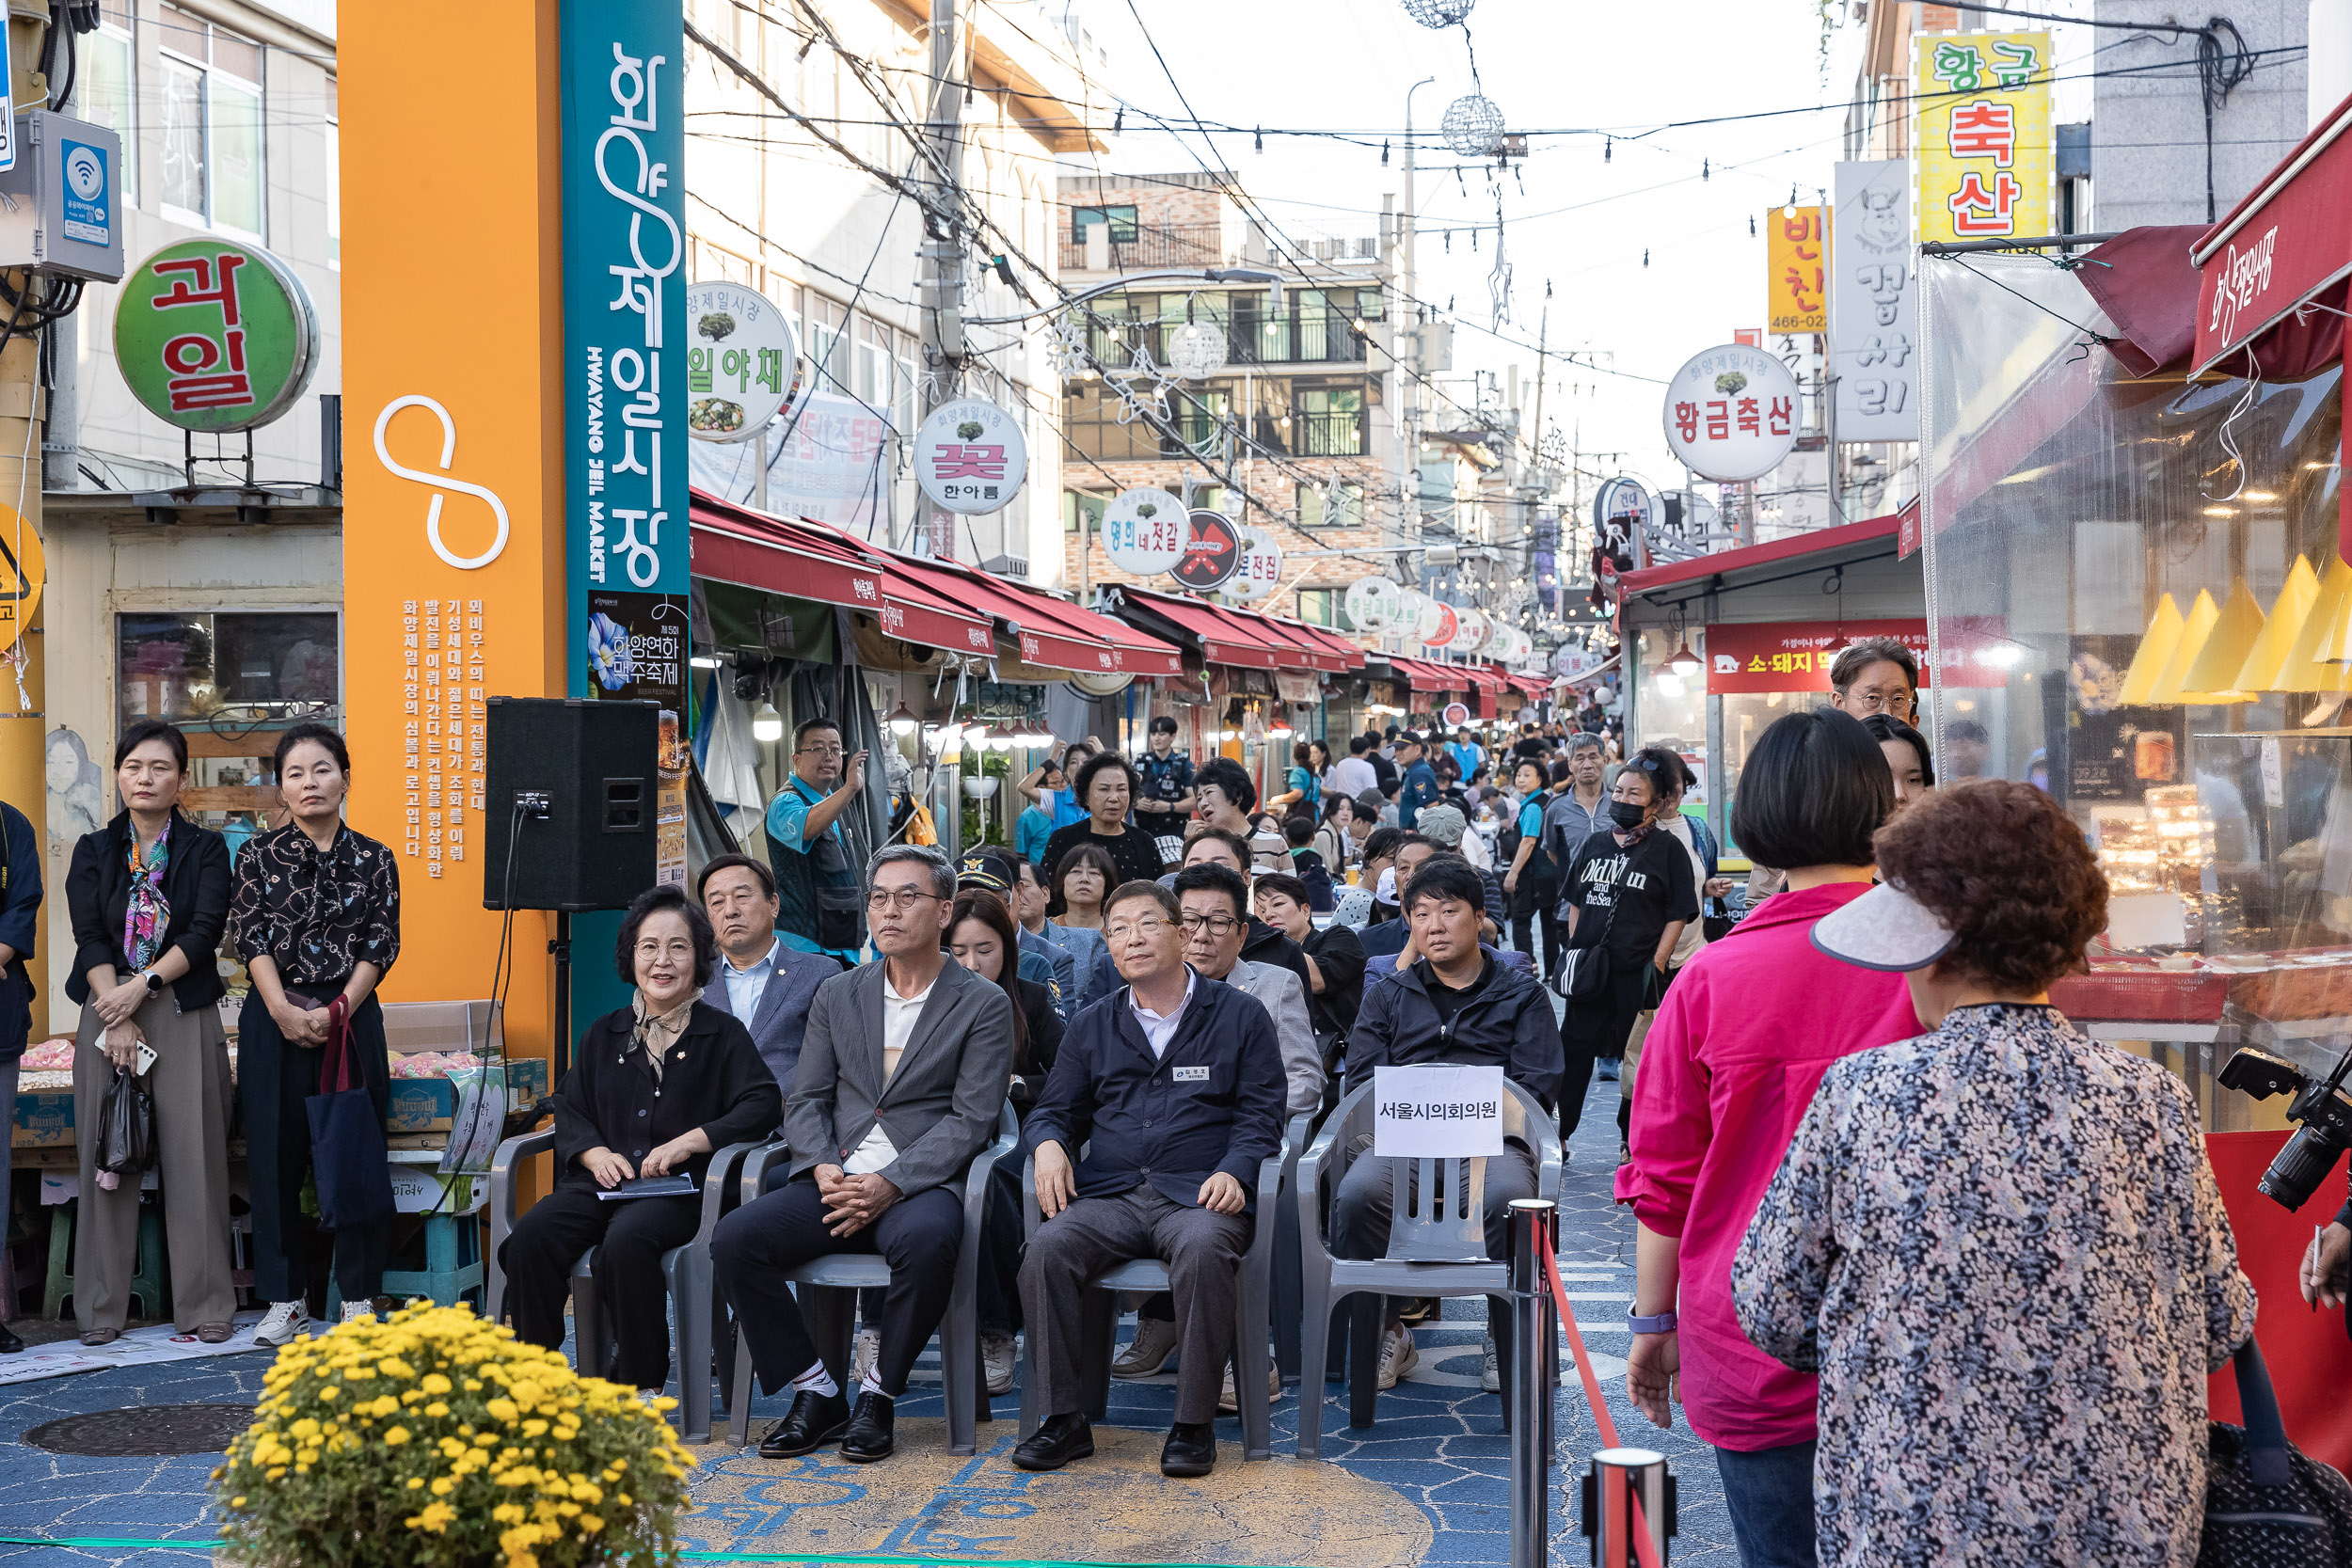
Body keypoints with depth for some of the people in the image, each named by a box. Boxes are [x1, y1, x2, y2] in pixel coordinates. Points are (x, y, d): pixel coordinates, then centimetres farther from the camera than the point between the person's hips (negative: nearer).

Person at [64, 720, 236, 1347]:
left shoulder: (205, 850, 6)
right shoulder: (94, 851, 10)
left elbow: (205, 931, -5)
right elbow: (89, 937, 0)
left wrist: (146, 983, -16)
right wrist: (117, 1016, -12)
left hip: (185, 1013, -1)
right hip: (107, 1011, 1)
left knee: (192, 1155, -4)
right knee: (107, 1155, 0)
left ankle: (204, 1305, 1)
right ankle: (102, 1307, 7)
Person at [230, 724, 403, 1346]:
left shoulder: (373, 859, 6)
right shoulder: (260, 854, 5)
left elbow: (382, 945, 0)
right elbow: (250, 938, -2)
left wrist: (338, 1009, -12)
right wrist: (285, 1010, -14)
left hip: (352, 1018, 0)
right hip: (274, 1020, 0)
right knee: (277, 1155, 1)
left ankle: (359, 1297, 9)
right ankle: (285, 1299, 10)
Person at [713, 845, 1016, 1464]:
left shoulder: (984, 1005, 3)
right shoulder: (837, 996, 17)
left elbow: (970, 1119, -5)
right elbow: (805, 1100, 13)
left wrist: (889, 1184, -18)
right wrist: (824, 1168, -8)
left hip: (922, 1184, -4)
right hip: (835, 1181, 4)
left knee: (927, 1242, -38)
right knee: (734, 1239, -22)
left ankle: (879, 1396, -16)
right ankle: (816, 1394, -8)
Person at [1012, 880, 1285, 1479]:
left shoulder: (1240, 1015, 11)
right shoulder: (1091, 1027, 20)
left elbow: (1262, 1112, 6)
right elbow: (1056, 1109, 22)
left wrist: (1235, 1169, -13)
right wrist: (1048, 1143, -3)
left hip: (1198, 1195, -3)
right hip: (1109, 1197, 3)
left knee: (1204, 1250, -38)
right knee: (1047, 1248, -29)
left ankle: (1194, 1423, -25)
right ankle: (1063, 1418, -18)